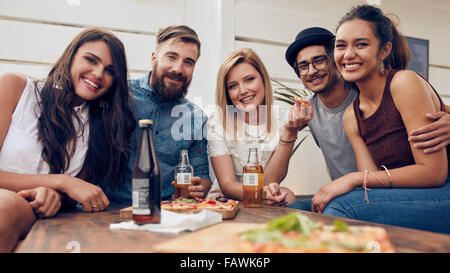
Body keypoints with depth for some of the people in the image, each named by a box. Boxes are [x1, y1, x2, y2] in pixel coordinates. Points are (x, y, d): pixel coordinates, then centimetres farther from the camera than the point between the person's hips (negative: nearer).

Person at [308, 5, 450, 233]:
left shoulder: (405, 82, -14)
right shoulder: (350, 117, 6)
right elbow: (372, 176, -1)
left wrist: (354, 179, -19)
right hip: (406, 199, 6)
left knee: (342, 206, -25)